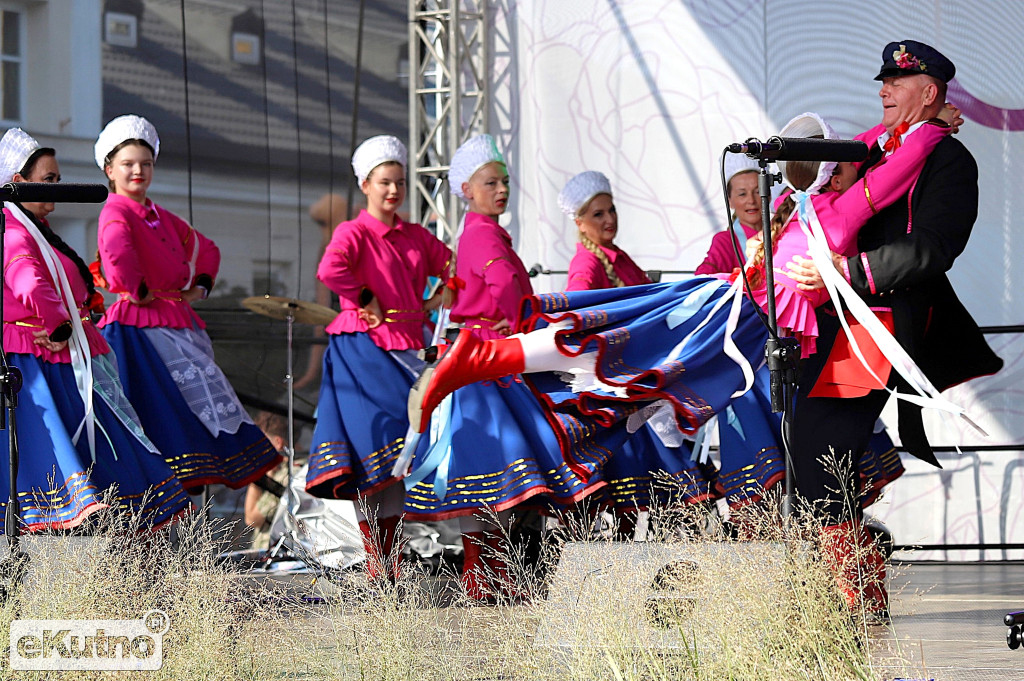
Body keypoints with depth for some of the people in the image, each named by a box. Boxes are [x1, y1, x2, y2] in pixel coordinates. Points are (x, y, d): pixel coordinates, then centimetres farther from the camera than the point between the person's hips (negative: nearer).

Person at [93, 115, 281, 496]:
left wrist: (201, 286, 15)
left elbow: (205, 248, 30)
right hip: (139, 327, -9)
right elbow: (117, 254, -31)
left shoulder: (160, 217, 18)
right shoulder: (116, 214, -9)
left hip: (177, 322, 9)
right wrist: (138, 291, -20)